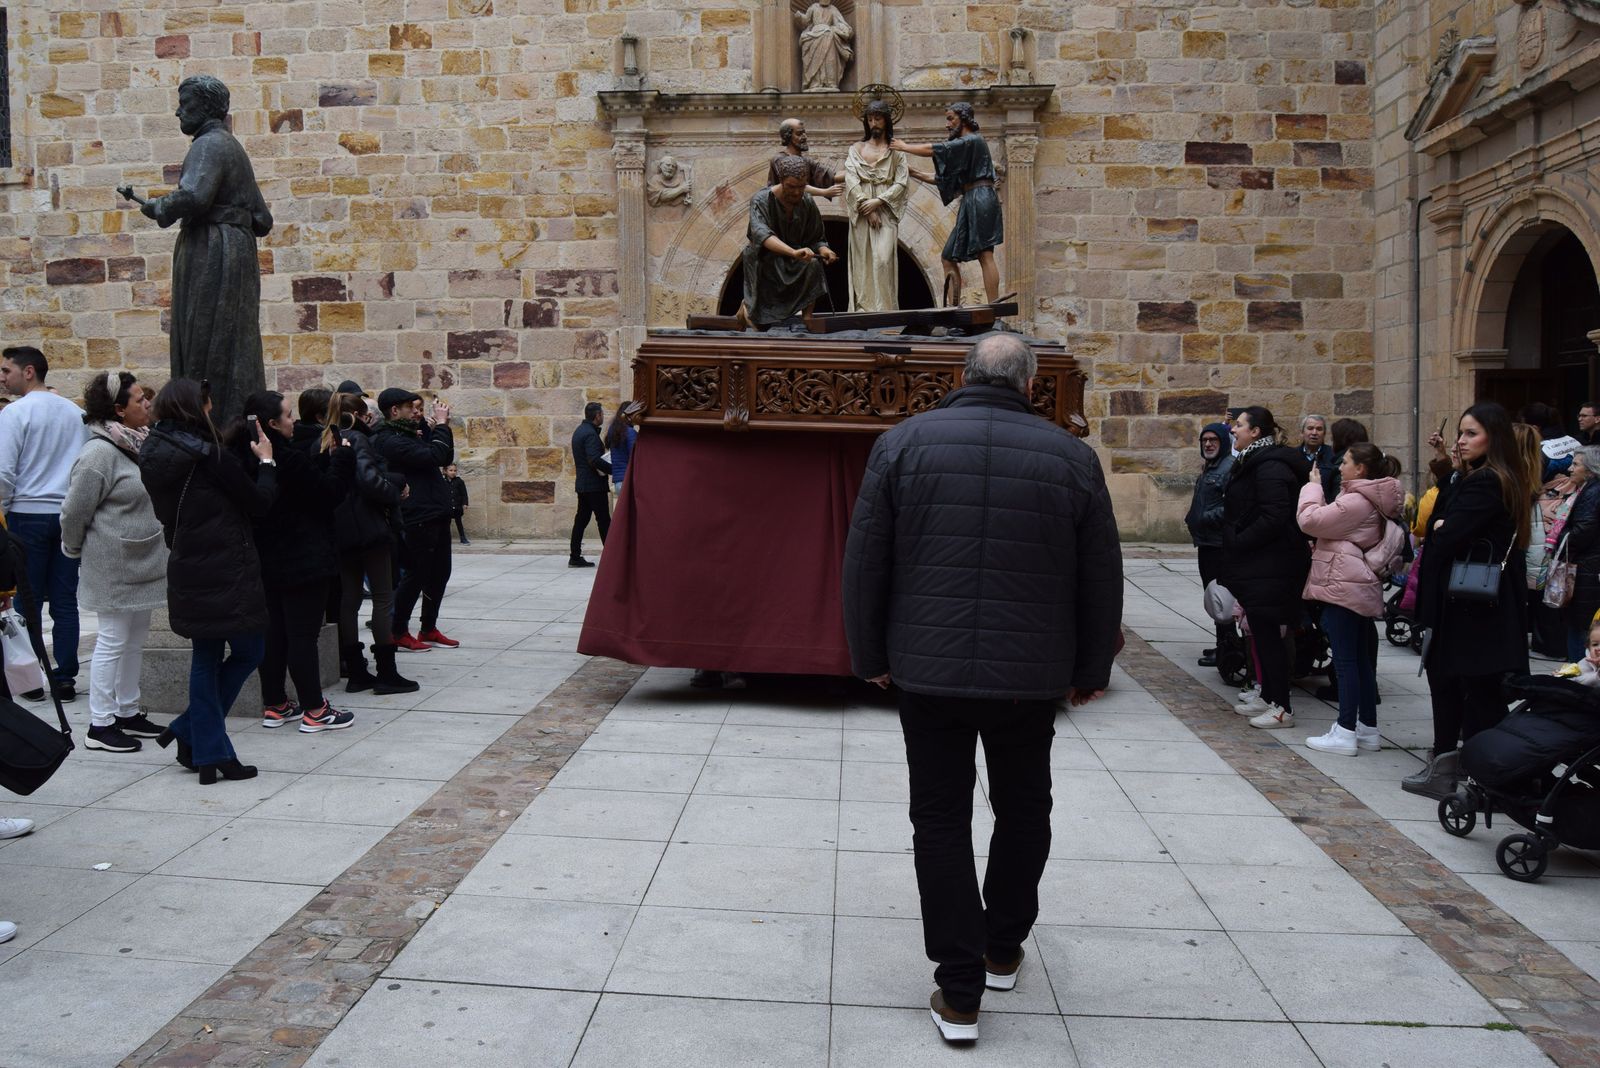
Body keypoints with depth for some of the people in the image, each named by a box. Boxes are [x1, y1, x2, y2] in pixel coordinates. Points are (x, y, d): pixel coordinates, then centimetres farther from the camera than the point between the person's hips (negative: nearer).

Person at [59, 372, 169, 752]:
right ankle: (100, 725, 9)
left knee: (136, 640, 16)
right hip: (114, 567, -8)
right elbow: (74, 511, -14)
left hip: (143, 562, 8)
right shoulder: (100, 453, -18)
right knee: (112, 642, -1)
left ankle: (128, 712, 28)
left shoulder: (138, 443, 8)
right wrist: (77, 552, 0)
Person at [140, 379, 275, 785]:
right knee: (248, 651, 6)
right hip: (227, 571, -8)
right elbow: (259, 502, -8)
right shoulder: (209, 456, -15)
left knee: (206, 657, 14)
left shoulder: (153, 456, 7)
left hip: (187, 571, 8)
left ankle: (208, 753, 16)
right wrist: (266, 461, 6)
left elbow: (165, 513, 15)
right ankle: (190, 733, 8)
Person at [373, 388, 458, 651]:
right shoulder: (389, 440, -14)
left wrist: (441, 427, 7)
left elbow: (446, 457, 19)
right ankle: (399, 632, 10)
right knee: (416, 575, -2)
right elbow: (434, 456, -23)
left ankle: (428, 628, 24)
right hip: (418, 519, -9)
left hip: (436, 515, 10)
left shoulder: (411, 433, 17)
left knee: (440, 573, 13)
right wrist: (441, 425, -13)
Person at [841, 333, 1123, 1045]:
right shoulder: (1071, 457, 0)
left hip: (927, 671, -1)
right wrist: (1091, 670, 16)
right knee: (1023, 811, 21)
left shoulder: (903, 443, -3)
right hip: (1031, 676, 1)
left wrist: (871, 655, 10)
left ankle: (959, 992, 10)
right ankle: (1003, 952, 36)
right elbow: (1102, 579, 4)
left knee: (940, 820, 7)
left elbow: (864, 563, -1)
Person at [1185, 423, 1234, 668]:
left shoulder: (1230, 467, -15)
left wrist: (1205, 518, -20)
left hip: (1220, 544, -10)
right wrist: (1192, 520, 14)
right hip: (1206, 542, 10)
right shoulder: (1208, 469, 18)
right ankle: (1225, 645, 25)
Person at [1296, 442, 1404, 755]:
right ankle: (1368, 729, 19)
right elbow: (1330, 521, 18)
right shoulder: (1370, 501, 16)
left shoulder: (1357, 501, -16)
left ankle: (1345, 732, -5)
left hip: (1343, 586, -10)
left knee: (1345, 660, -7)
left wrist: (1313, 485, -5)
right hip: (1362, 586, 10)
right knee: (1360, 658, 13)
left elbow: (1310, 520, -18)